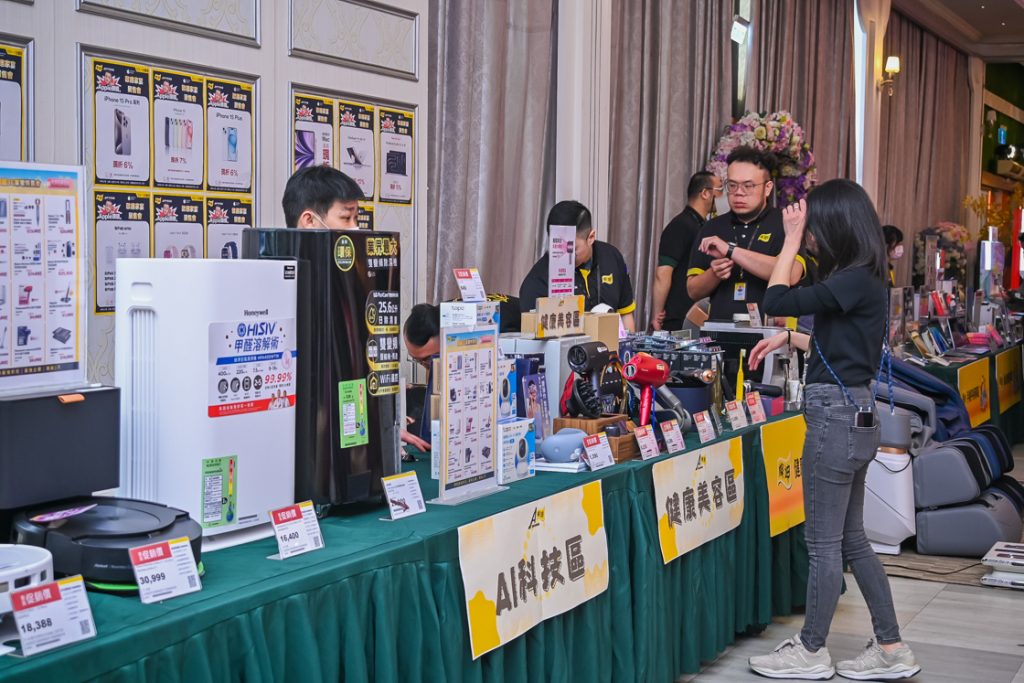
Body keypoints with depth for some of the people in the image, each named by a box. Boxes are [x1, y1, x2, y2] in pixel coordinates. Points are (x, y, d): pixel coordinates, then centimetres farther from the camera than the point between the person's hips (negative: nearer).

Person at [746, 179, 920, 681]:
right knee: (851, 539, 16)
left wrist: (792, 238, -12)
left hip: (837, 415, -10)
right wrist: (789, 339, 22)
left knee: (824, 542, 2)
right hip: (851, 414, 10)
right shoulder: (861, 280, 11)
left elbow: (776, 302, -20)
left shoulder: (855, 281, -18)